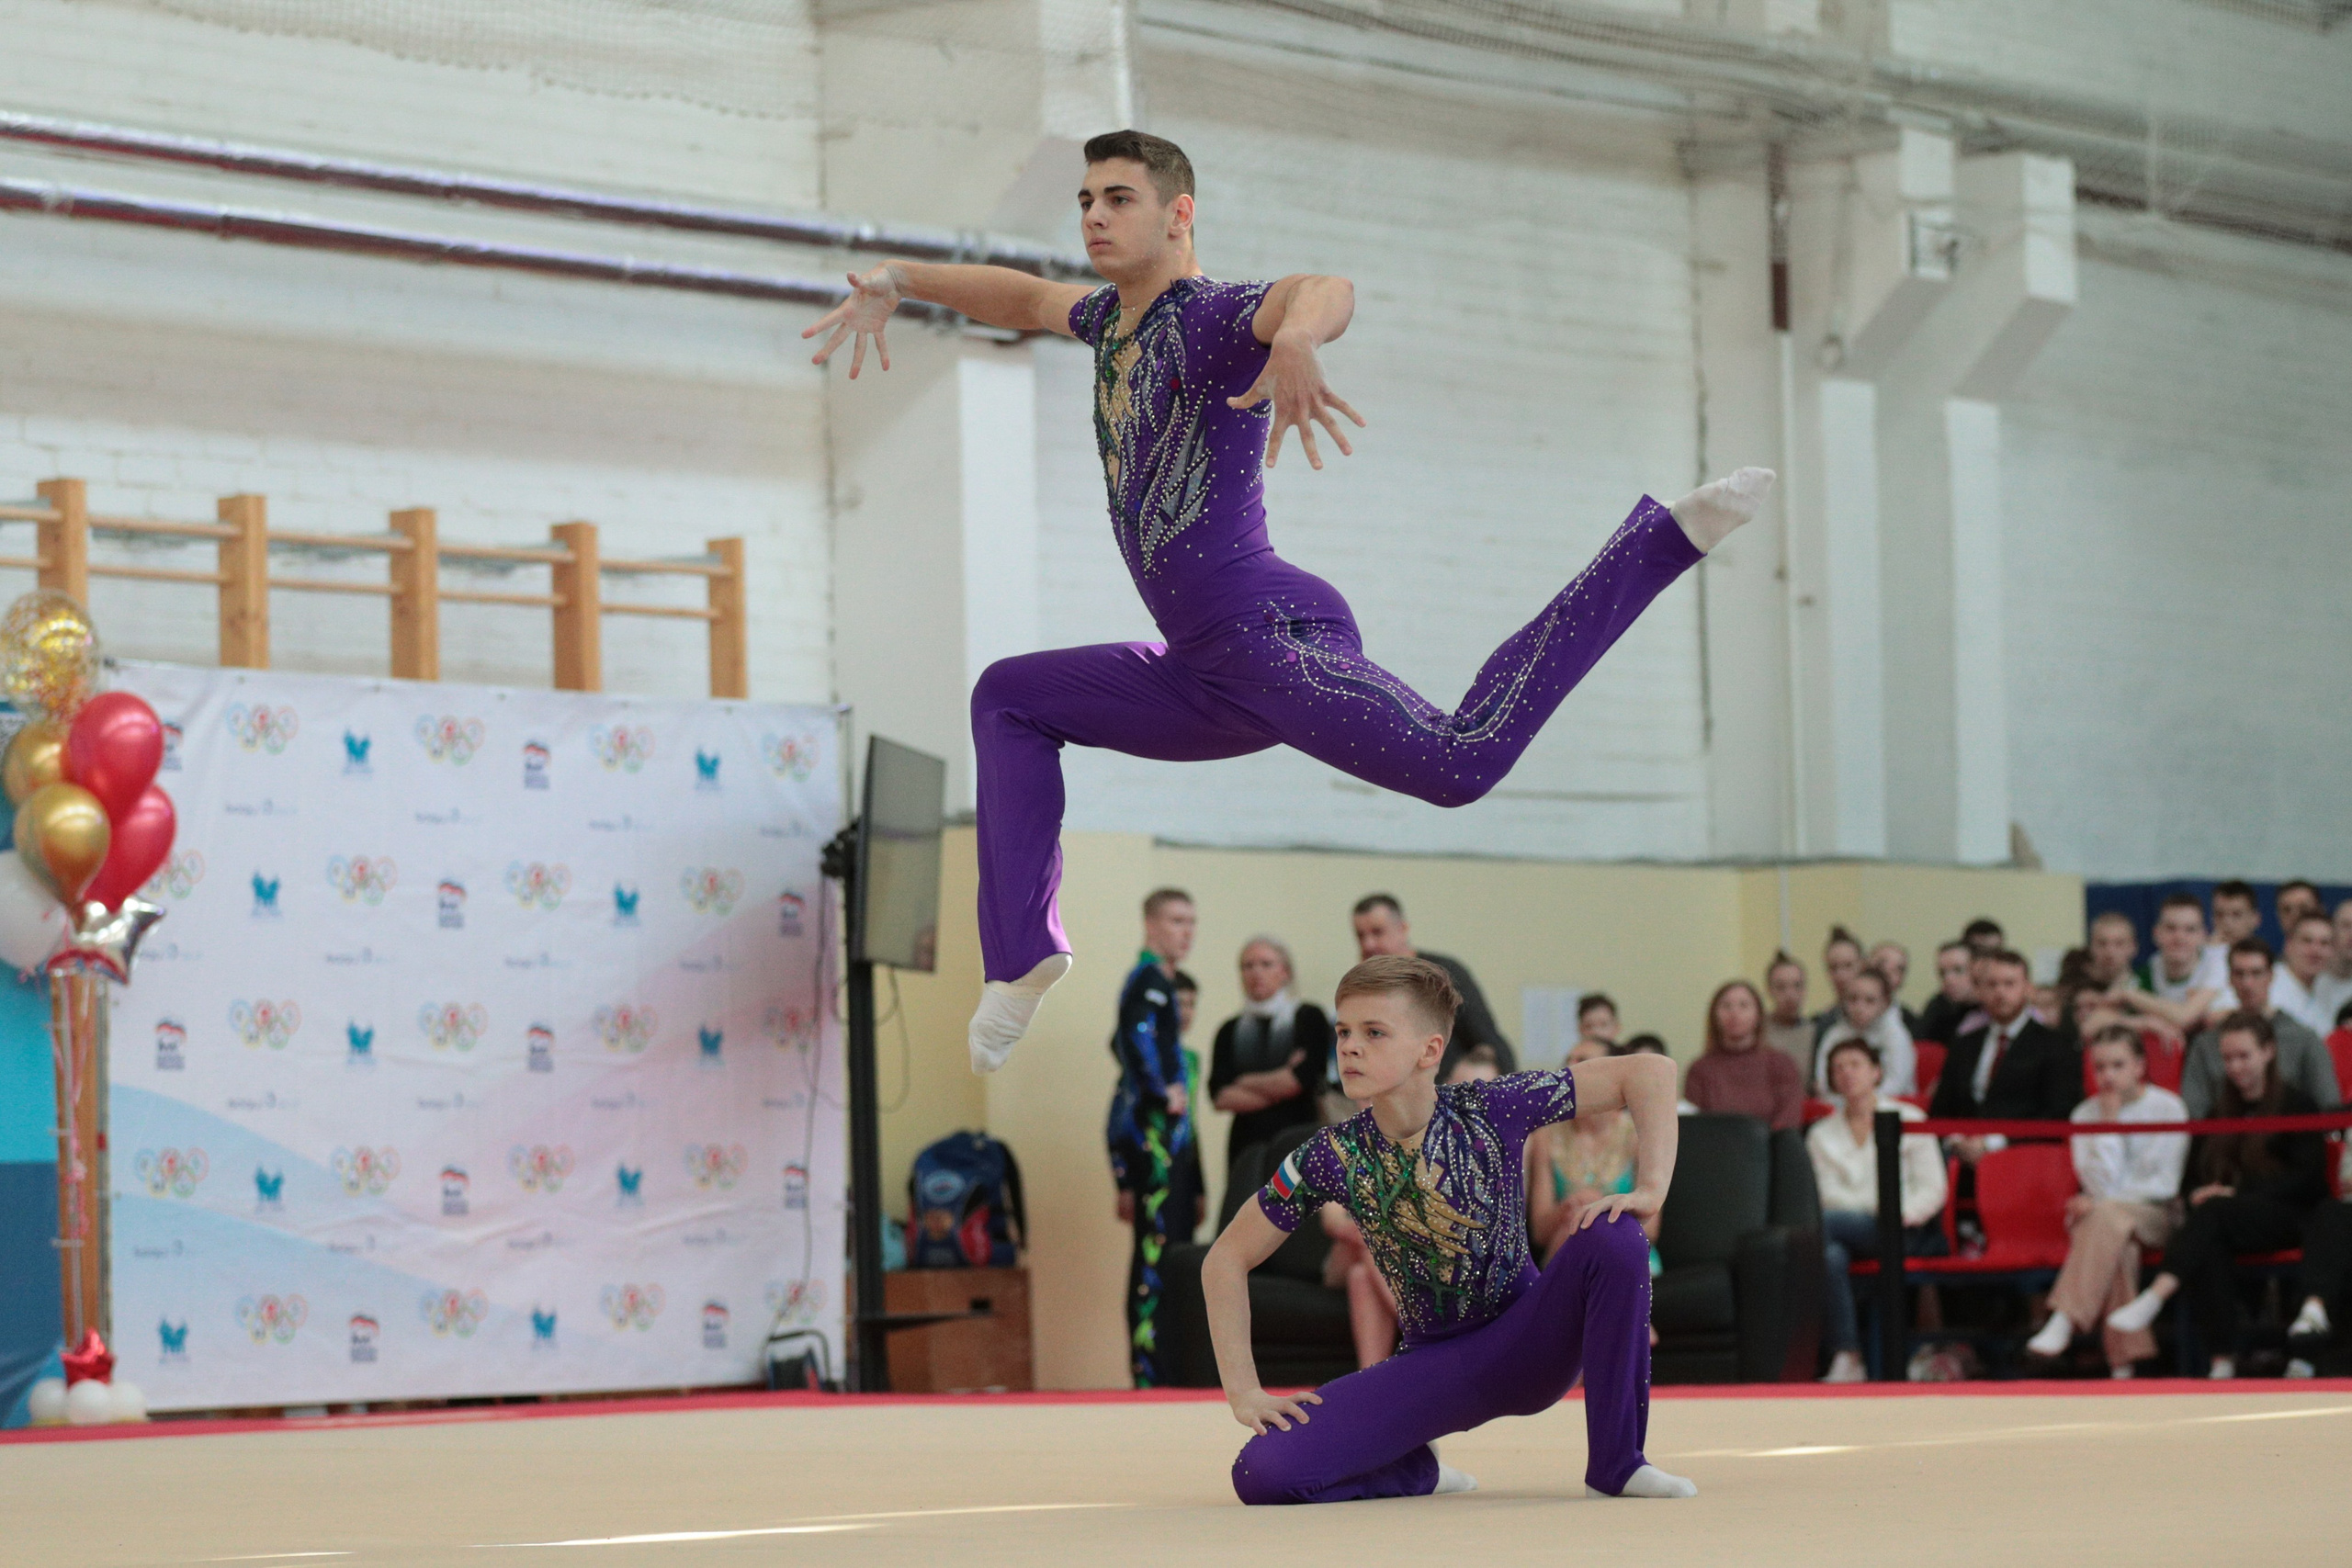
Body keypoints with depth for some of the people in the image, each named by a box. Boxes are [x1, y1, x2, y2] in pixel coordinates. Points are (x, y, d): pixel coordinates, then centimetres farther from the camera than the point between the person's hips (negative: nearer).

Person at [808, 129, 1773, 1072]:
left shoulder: (1217, 316, -10)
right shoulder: (1118, 318, 19)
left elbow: (1327, 293, -34)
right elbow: (1020, 296, 41)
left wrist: (1295, 342, -58)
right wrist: (895, 281, 27)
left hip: (1276, 636, -9)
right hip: (1213, 683, 10)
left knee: (1464, 764, -31)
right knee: (1006, 699, 22)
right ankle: (1021, 955, 14)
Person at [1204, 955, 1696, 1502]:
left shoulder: (1492, 1110, -15)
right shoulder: (1333, 1158, -11)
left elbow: (1650, 1071, -12)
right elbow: (1227, 1259, -1)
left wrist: (1650, 1190, -23)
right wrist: (1243, 1391, -9)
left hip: (1528, 1346, 0)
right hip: (1436, 1367, 1)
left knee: (1612, 1237, -30)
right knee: (1262, 1473, -21)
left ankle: (1618, 1461, -15)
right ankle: (1416, 1471, 11)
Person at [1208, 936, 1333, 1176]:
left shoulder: (1309, 1018, 4)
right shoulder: (1230, 1031, 13)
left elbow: (1304, 1078, -8)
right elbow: (1220, 1096, 2)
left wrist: (1246, 1083, 3)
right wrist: (1278, 1088, -5)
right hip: (1246, 1145, 3)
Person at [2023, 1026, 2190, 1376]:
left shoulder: (2167, 1108, -1)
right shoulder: (2085, 1114, 8)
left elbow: (2164, 1185, -7)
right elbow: (2101, 1182, -4)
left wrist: (2099, 1203, -12)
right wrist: (2109, 1123, -8)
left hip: (2155, 1215, -2)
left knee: (2108, 1216, -35)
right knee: (2118, 1247, -34)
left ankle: (2065, 1320, -47)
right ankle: (2123, 1358, -39)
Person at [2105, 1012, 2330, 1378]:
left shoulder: (2296, 1106, 5)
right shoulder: (2221, 1114, 24)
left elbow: (2308, 1180, -5)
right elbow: (2194, 1173, 22)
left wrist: (2237, 1193, -16)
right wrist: (2199, 1193, -5)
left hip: (2288, 1218, -4)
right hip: (2232, 1223, 4)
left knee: (2215, 1213, -35)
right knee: (2210, 1246, -33)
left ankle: (2155, 1296, -56)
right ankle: (2223, 1358, -42)